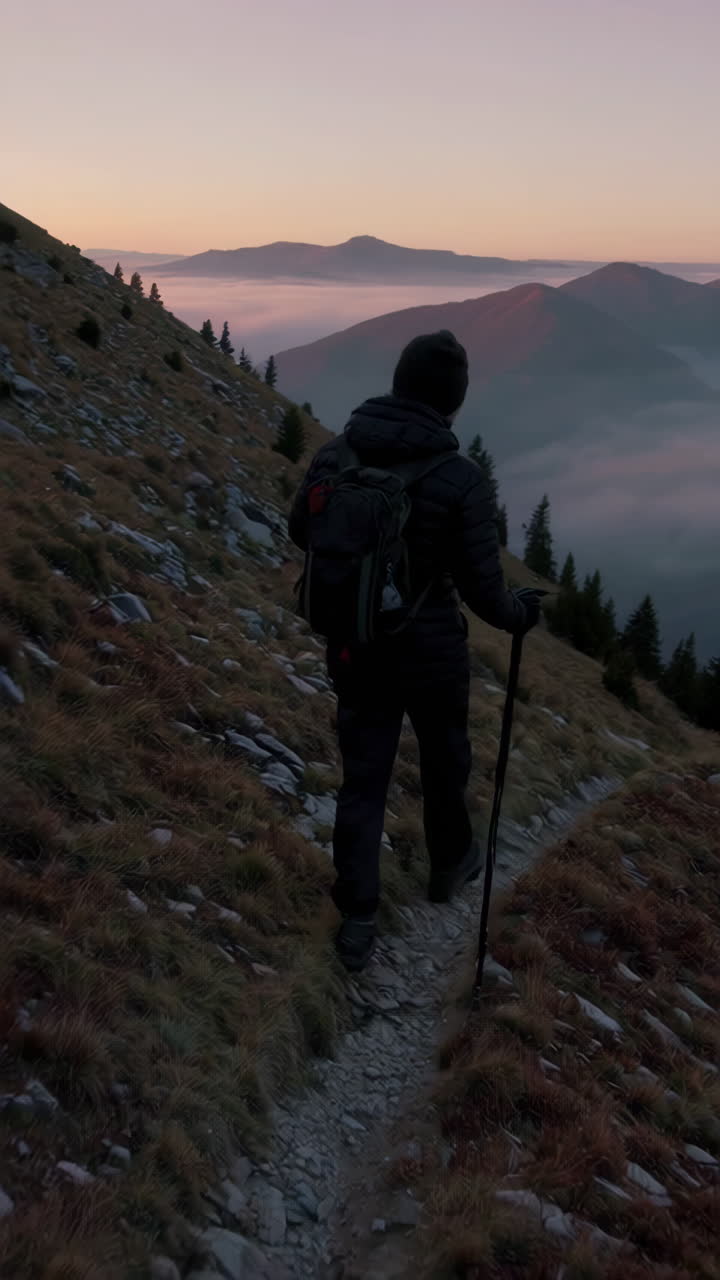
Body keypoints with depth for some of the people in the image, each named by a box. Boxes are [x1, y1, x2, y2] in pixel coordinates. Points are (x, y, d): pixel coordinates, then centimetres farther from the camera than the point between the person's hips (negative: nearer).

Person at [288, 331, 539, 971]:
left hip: (354, 648, 3)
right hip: (432, 653, -3)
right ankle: (451, 864, 48)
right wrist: (520, 614, 5)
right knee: (444, 764, 23)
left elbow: (302, 533, 8)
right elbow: (482, 588, -16)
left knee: (362, 780, 14)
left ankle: (358, 922, 17)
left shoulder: (334, 456, -9)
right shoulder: (461, 480, -21)